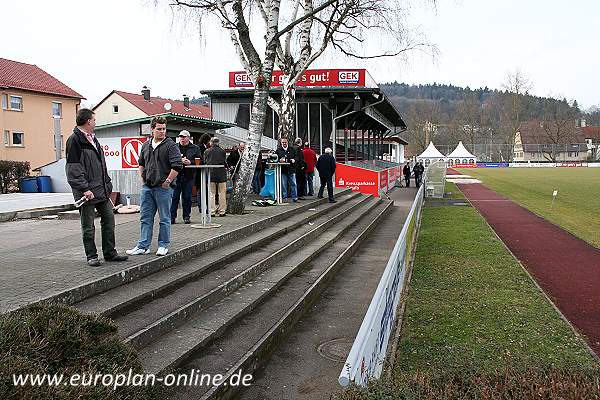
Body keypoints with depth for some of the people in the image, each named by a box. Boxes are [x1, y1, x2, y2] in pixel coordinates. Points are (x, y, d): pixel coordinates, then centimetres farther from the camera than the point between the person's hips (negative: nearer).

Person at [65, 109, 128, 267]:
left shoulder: (93, 139, 17)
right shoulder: (74, 140, -11)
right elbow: (73, 169, -17)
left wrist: (108, 184, 17)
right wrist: (84, 189, -21)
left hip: (102, 191, 9)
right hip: (87, 193, -9)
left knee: (109, 220, 11)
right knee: (88, 227, 3)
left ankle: (110, 253, 21)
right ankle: (91, 256, 14)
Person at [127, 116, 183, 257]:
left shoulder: (171, 145, -7)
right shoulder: (146, 145, 12)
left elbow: (177, 166, -15)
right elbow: (141, 163, 26)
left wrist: (167, 181, -13)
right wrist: (143, 178, 16)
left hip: (163, 188, -6)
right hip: (147, 187, 6)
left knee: (164, 219, 4)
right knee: (145, 218, 8)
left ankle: (163, 246, 14)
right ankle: (143, 246, 15)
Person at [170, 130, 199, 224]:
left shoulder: (195, 148, 9)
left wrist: (190, 162, -12)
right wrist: (180, 160, -15)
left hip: (188, 177, 1)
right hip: (176, 176, 0)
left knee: (187, 198, 6)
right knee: (174, 197, -1)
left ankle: (186, 217, 15)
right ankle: (172, 217, 5)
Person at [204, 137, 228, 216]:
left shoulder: (207, 151, 1)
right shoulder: (222, 151, 0)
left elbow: (205, 163, 5)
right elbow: (225, 162, 4)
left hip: (211, 173, 1)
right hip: (221, 173, -1)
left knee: (212, 193, 5)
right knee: (222, 193, 5)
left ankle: (212, 211, 3)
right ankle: (222, 211, 6)